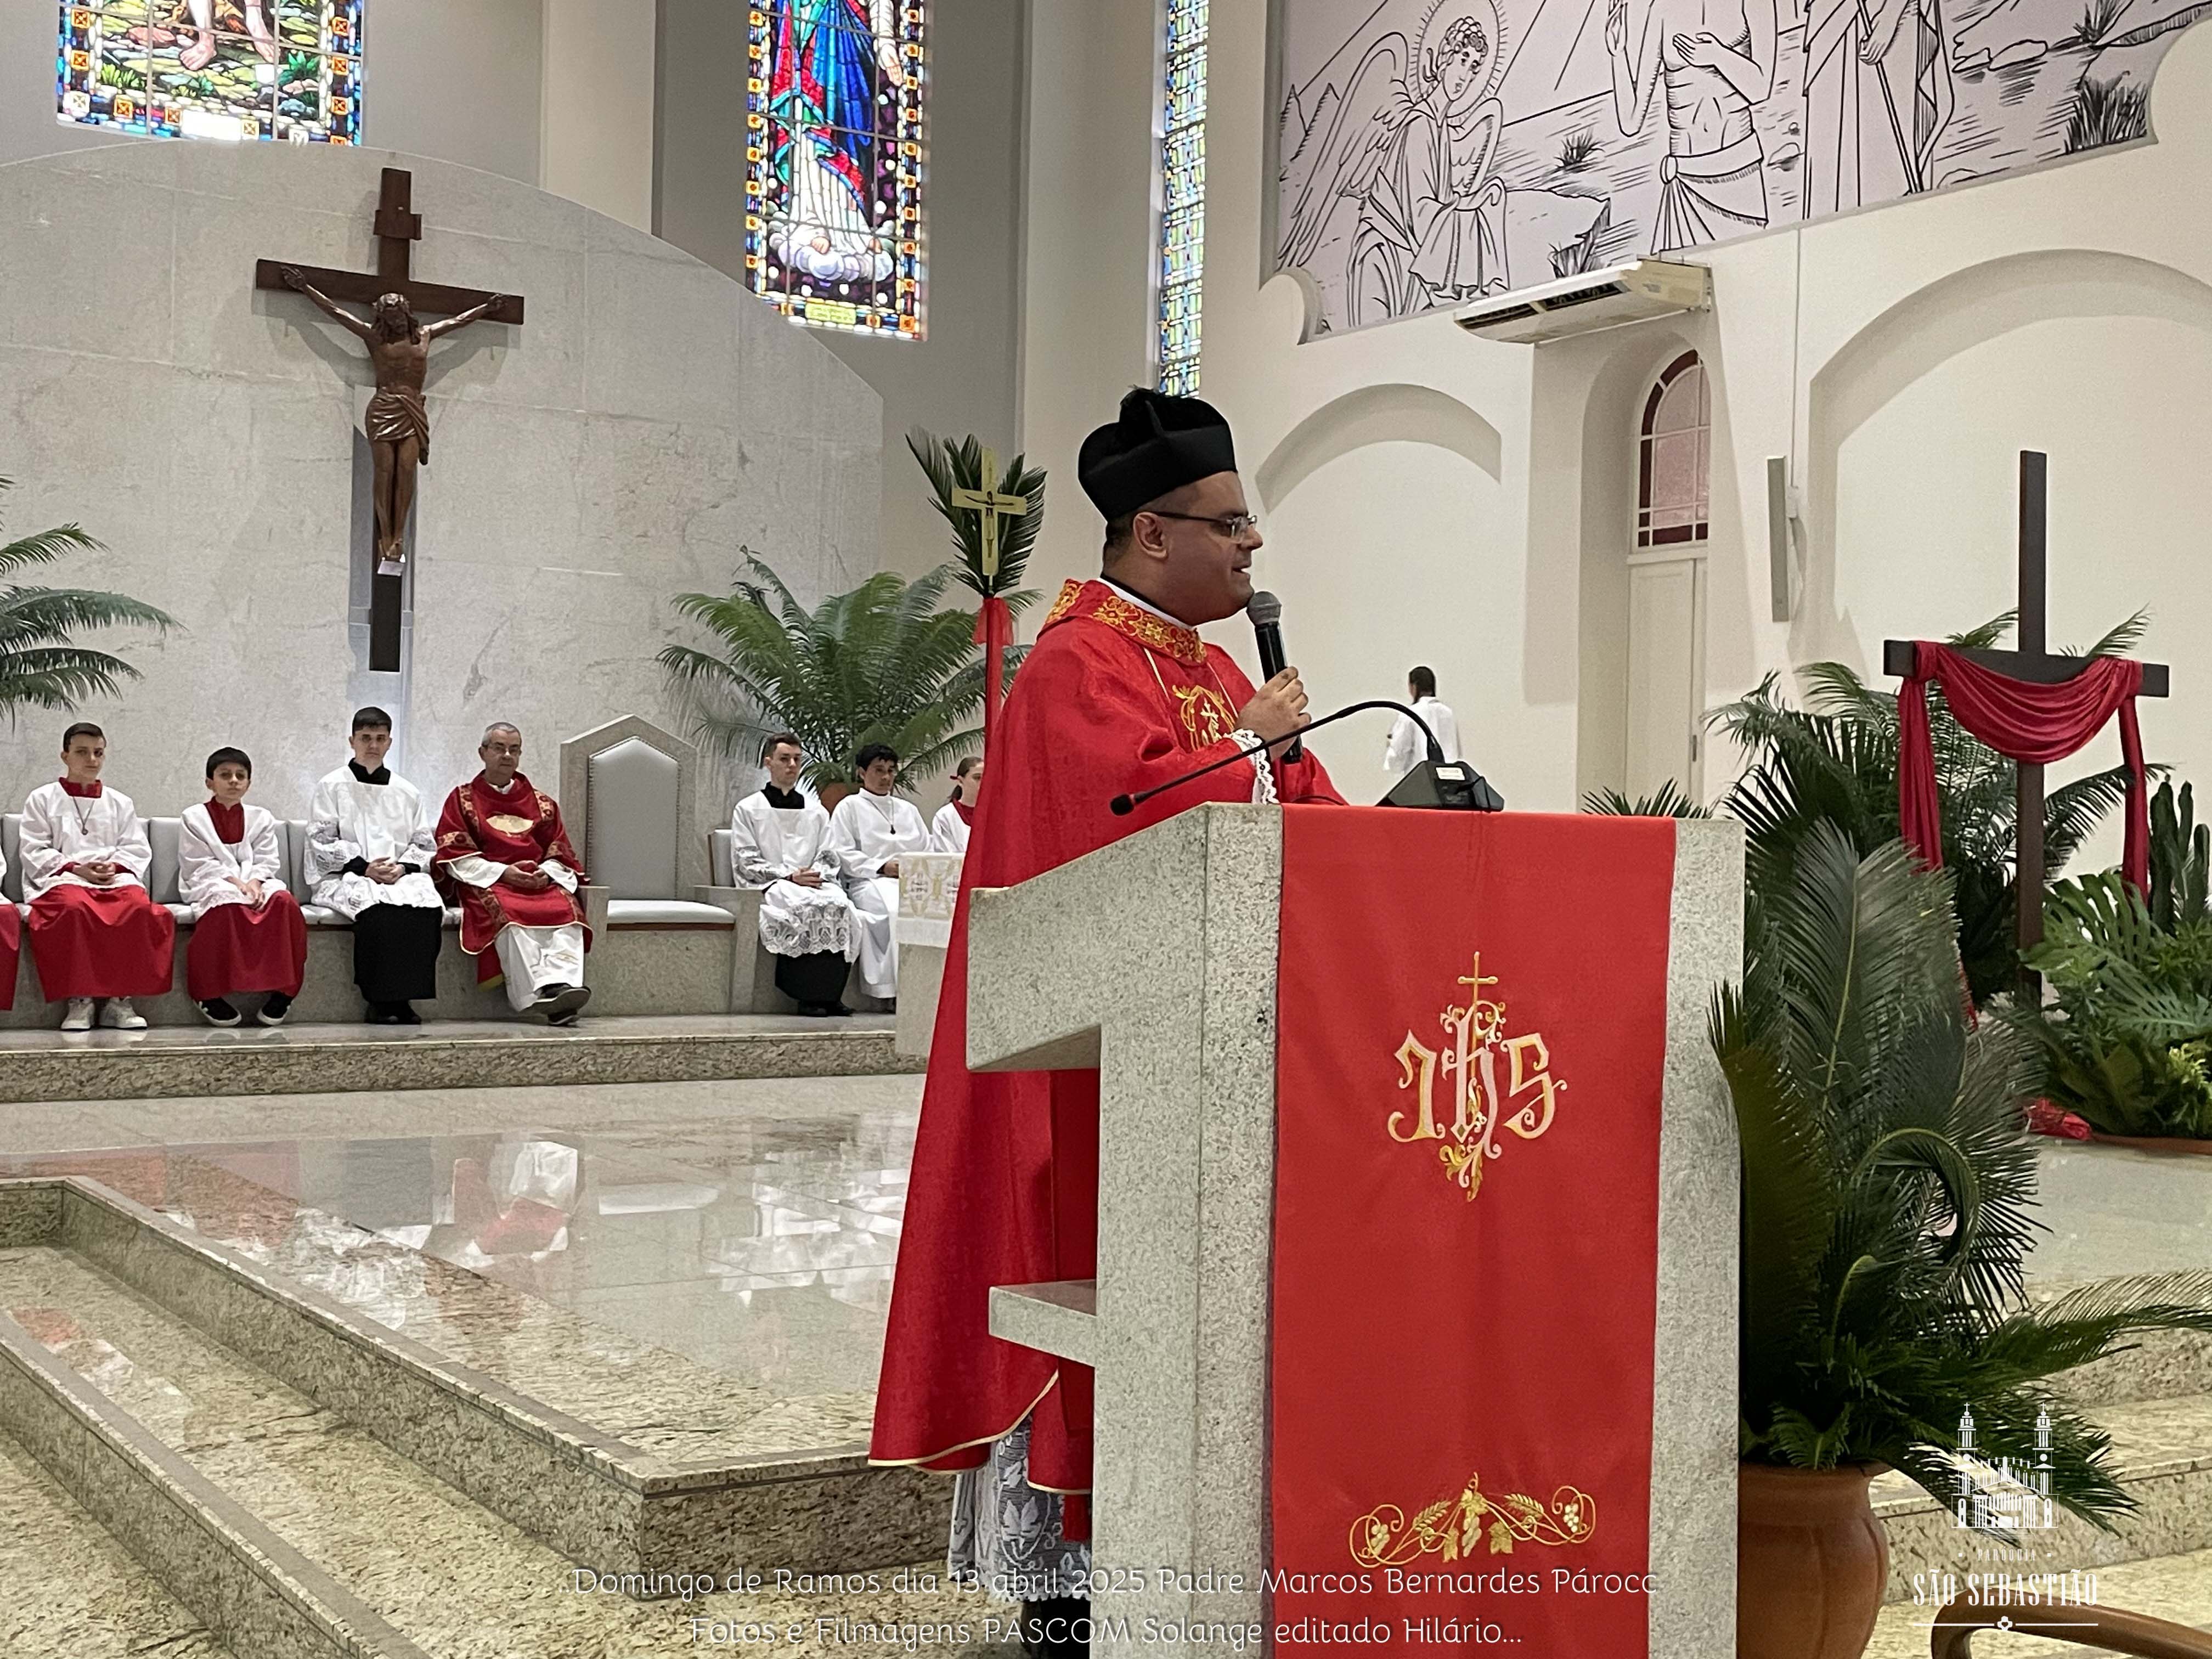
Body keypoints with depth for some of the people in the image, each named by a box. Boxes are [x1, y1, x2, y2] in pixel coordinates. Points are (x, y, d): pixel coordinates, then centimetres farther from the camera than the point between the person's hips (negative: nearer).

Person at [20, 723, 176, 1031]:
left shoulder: (119, 803, 26)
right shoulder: (42, 799, 18)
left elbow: (137, 850, 17)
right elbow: (35, 852, 7)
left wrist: (116, 866, -6)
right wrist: (76, 868, -9)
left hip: (116, 878, 2)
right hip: (63, 879, -2)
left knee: (140, 907, -35)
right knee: (74, 907, -41)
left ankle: (119, 998, -29)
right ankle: (79, 1000, -32)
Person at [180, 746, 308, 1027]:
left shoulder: (261, 819, 20)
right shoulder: (193, 818, 12)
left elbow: (268, 861, 8)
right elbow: (200, 863, 0)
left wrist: (254, 882, -15)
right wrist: (236, 883, -15)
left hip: (255, 883, 3)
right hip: (212, 884, -3)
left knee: (284, 901, -33)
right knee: (227, 904, -41)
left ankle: (283, 990, -26)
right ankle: (211, 993, -33)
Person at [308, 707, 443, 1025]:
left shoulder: (407, 792, 22)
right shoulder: (332, 787, 12)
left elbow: (424, 845, 18)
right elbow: (322, 843, 2)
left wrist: (403, 867, -5)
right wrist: (364, 868, -11)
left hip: (402, 876, 3)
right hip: (345, 877, -3)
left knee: (428, 907, -32)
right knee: (377, 909, -38)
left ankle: (403, 997, -29)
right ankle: (381, 1001, -32)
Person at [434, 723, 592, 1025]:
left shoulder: (541, 803, 23)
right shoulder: (462, 800, 14)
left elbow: (561, 854, 17)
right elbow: (455, 857, 2)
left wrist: (547, 872, -8)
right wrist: (502, 872, -11)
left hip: (542, 883, 3)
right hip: (488, 885, -3)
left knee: (567, 911, -32)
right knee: (510, 916, -38)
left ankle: (563, 983, -51)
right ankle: (541, 992, -49)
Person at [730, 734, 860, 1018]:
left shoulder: (816, 811, 24)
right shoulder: (749, 809, 11)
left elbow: (828, 857, 18)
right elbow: (747, 861, 1)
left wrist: (816, 875, -7)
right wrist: (789, 876, -11)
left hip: (815, 882, 4)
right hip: (768, 886, -4)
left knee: (840, 905, -32)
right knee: (808, 907, -37)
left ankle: (831, 996, -30)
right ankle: (809, 997, -33)